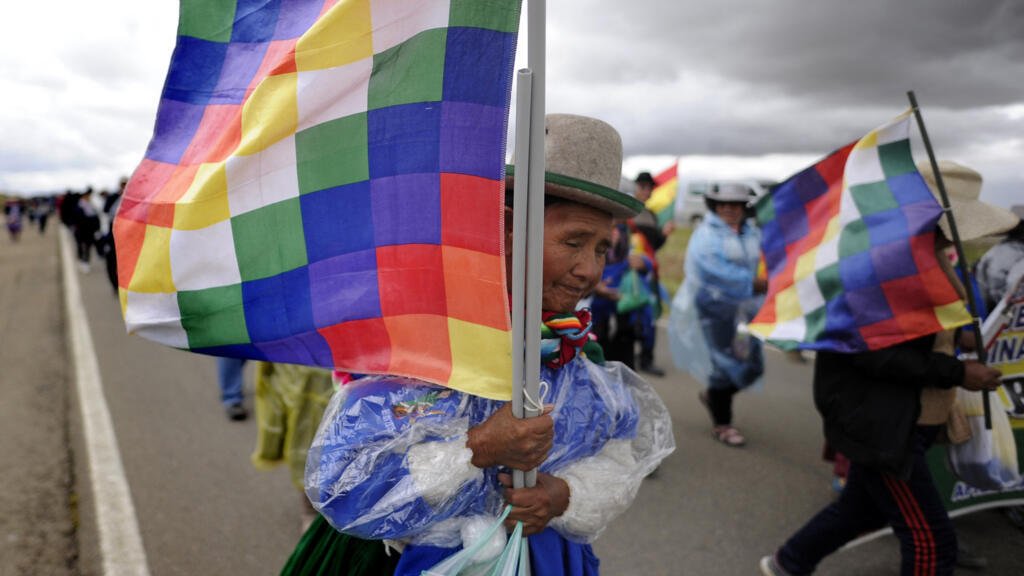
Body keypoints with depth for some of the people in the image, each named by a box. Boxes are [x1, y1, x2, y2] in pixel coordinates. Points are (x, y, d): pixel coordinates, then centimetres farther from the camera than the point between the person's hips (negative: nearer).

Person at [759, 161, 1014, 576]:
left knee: (864, 507, 24)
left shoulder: (930, 253, 9)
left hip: (911, 419, 10)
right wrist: (956, 373, -22)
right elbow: (870, 351, -27)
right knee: (931, 542, -4)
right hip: (880, 420, -10)